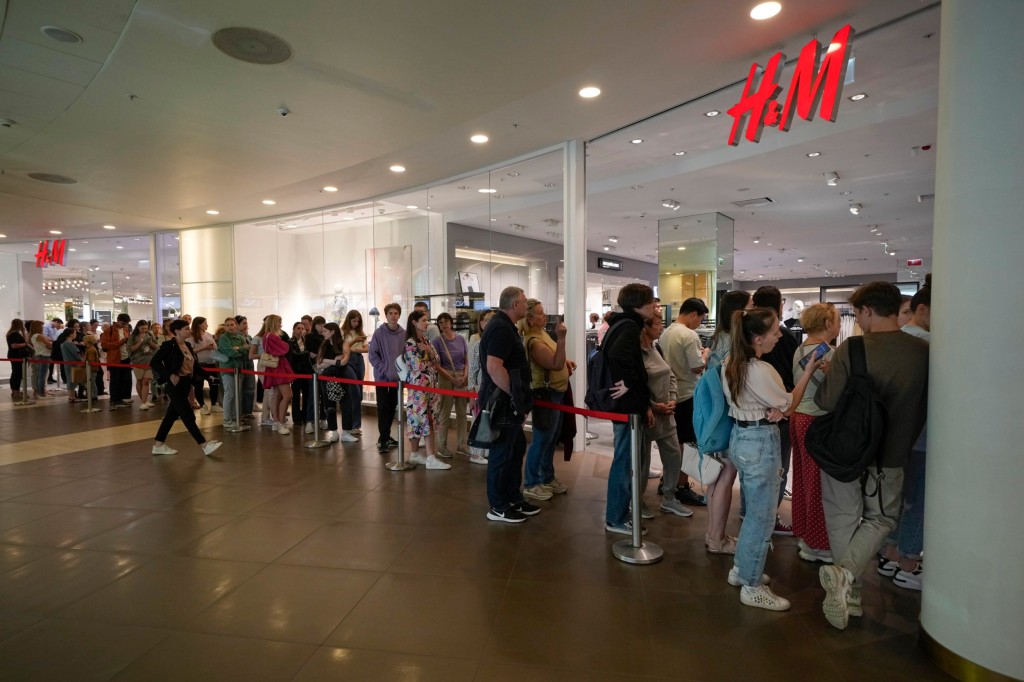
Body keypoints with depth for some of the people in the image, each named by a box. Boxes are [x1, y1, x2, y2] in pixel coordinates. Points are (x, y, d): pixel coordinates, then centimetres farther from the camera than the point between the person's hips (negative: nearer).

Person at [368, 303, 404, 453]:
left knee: (392, 407, 11)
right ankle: (383, 439, 4)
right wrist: (384, 369, -12)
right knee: (383, 407, -2)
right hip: (382, 377, -3)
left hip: (398, 377, 3)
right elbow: (373, 355, -6)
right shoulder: (379, 333, -7)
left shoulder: (404, 334, 0)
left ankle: (386, 435, 25)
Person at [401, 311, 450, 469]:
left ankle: (415, 454, 21)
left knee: (423, 419, 11)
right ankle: (431, 459, -6)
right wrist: (431, 362, 2)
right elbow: (419, 366, -16)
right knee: (425, 419, -8)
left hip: (430, 385, 8)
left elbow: (436, 360, 10)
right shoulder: (410, 343, -12)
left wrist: (430, 351, -9)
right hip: (419, 385, -8)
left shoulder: (426, 341, 13)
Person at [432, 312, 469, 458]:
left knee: (462, 412, 6)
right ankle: (442, 446, 12)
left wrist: (465, 376, -6)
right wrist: (453, 379, -12)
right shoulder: (437, 342, -2)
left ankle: (461, 444, 17)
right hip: (445, 377, -3)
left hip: (462, 378, 3)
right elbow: (437, 365, -5)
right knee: (444, 413, 1)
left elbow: (467, 361, 10)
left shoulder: (461, 340, 6)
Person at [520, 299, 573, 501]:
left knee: (552, 439, 18)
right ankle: (530, 484, 9)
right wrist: (561, 338, -33)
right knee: (541, 440, -3)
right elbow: (556, 364, -30)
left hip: (555, 392, 10)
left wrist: (567, 363, 6)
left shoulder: (542, 333, 9)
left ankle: (547, 478, 31)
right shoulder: (533, 342, -23)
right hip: (546, 394, -10)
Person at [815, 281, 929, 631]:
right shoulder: (924, 351, -7)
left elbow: (827, 402, -17)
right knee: (880, 519, 17)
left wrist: (822, 374, 2)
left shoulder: (851, 349, -18)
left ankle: (848, 592, 21)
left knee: (843, 518, 13)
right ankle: (845, 573, -4)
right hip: (891, 454, 2)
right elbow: (925, 405, 6)